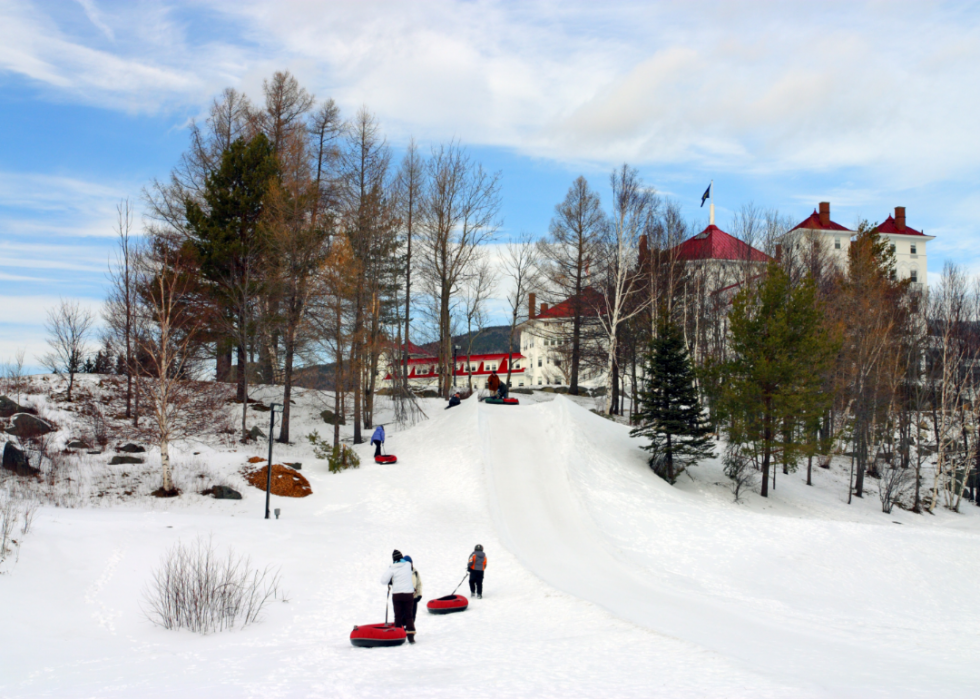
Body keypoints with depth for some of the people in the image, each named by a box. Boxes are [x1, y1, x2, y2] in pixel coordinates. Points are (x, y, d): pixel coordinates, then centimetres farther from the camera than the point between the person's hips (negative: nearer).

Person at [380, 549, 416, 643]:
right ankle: (410, 635, 0)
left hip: (397, 594, -1)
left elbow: (383, 581, -9)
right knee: (409, 615, 8)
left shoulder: (392, 568, -7)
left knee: (398, 615, 8)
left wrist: (390, 582, 11)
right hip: (409, 593, 1)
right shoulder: (408, 564, -2)